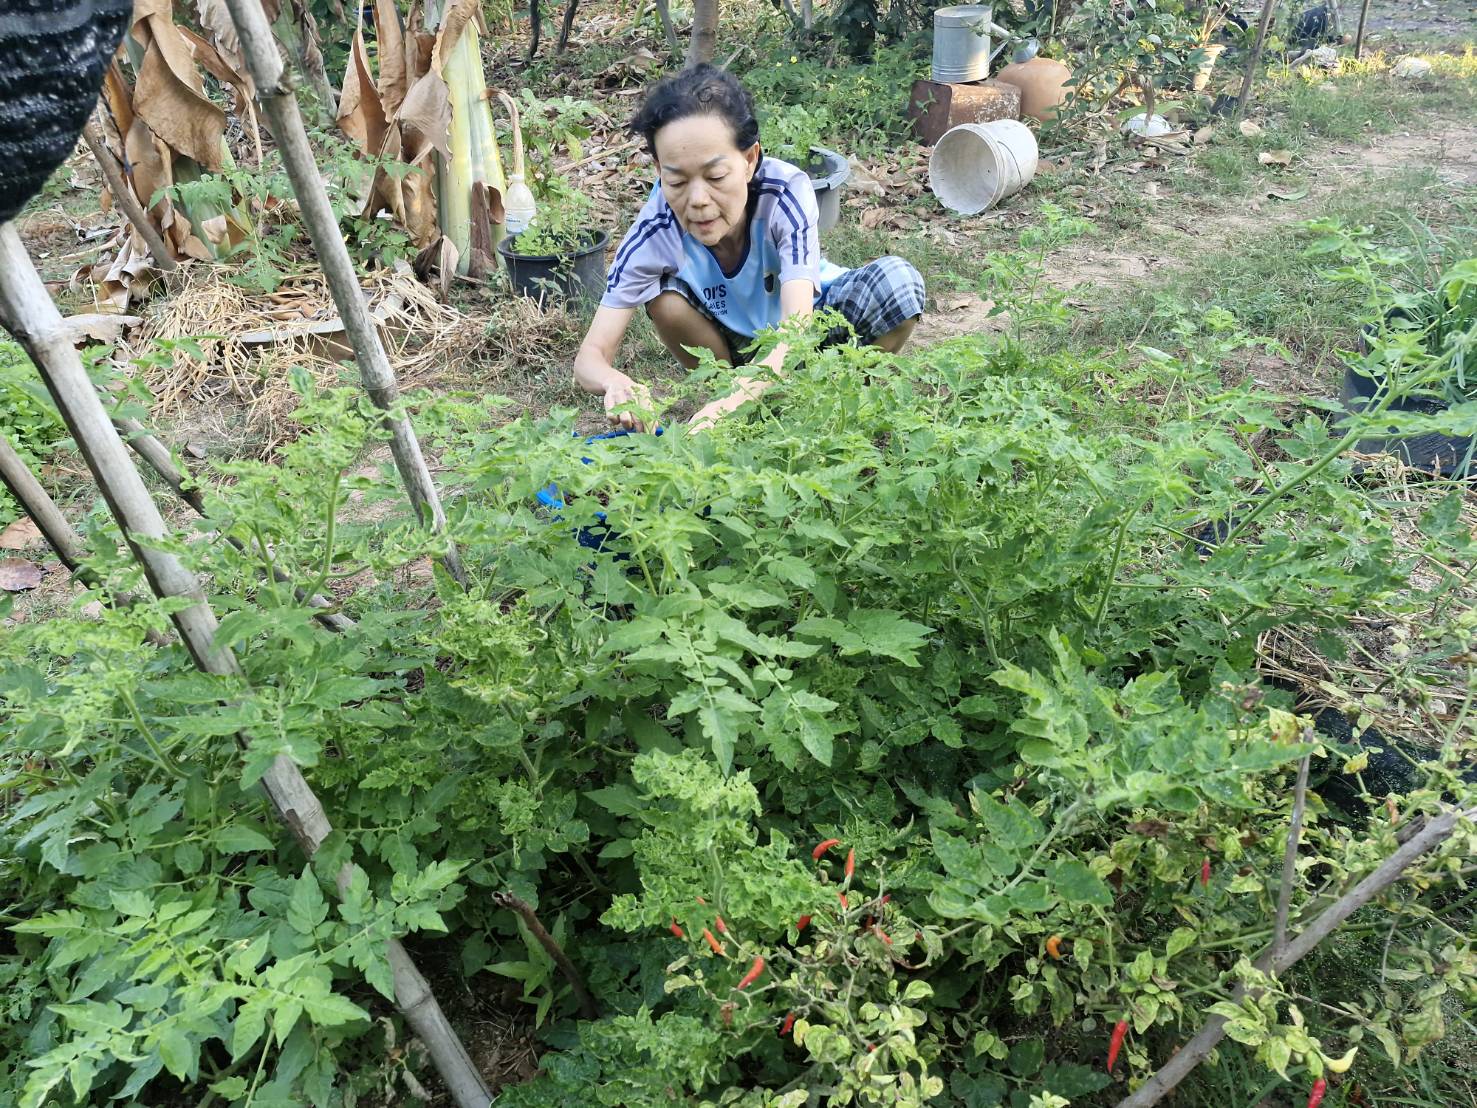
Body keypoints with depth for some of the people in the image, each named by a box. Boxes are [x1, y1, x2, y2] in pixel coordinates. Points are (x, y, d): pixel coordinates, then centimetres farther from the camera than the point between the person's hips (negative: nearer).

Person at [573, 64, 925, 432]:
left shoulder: (786, 193, -33)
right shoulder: (655, 230, -29)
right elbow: (590, 356, -31)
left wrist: (737, 399, -63)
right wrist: (615, 383, -57)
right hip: (731, 343, 1)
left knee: (897, 281, -29)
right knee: (664, 295, -29)